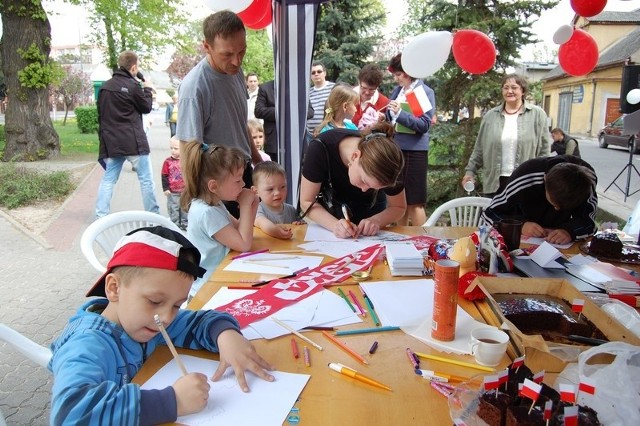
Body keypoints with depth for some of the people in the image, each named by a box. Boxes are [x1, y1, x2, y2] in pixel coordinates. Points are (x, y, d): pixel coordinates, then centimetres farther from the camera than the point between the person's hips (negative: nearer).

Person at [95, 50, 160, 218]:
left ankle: (100, 217, 7)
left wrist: (104, 138, 20)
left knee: (108, 179, 10)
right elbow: (146, 107, 1)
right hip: (133, 142, -6)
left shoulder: (105, 86, 10)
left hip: (112, 142, 6)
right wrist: (148, 89, 15)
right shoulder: (133, 85, -10)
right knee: (146, 180, 3)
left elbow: (101, 114, 14)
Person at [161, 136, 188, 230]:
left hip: (185, 191, 2)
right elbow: (164, 176, -4)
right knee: (173, 209, 5)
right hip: (173, 192, -1)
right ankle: (175, 224, 18)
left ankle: (185, 224, 26)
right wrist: (165, 188, -7)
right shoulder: (168, 161, -8)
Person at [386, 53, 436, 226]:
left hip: (415, 151, -6)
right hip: (396, 148, 6)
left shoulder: (426, 92, -6)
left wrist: (400, 113, -21)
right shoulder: (396, 90, 9)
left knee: (415, 202, 0)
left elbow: (425, 125, -15)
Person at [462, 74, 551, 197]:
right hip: (494, 181, 2)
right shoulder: (490, 116, 7)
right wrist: (470, 171, 6)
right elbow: (479, 149, 10)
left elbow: (544, 151, 1)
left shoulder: (537, 114, 1)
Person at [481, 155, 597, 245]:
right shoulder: (525, 178, -29)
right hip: (520, 239, -4)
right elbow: (490, 213, -20)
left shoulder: (585, 180, -22)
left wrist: (569, 231, -40)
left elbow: (588, 221, -18)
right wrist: (520, 225, -37)